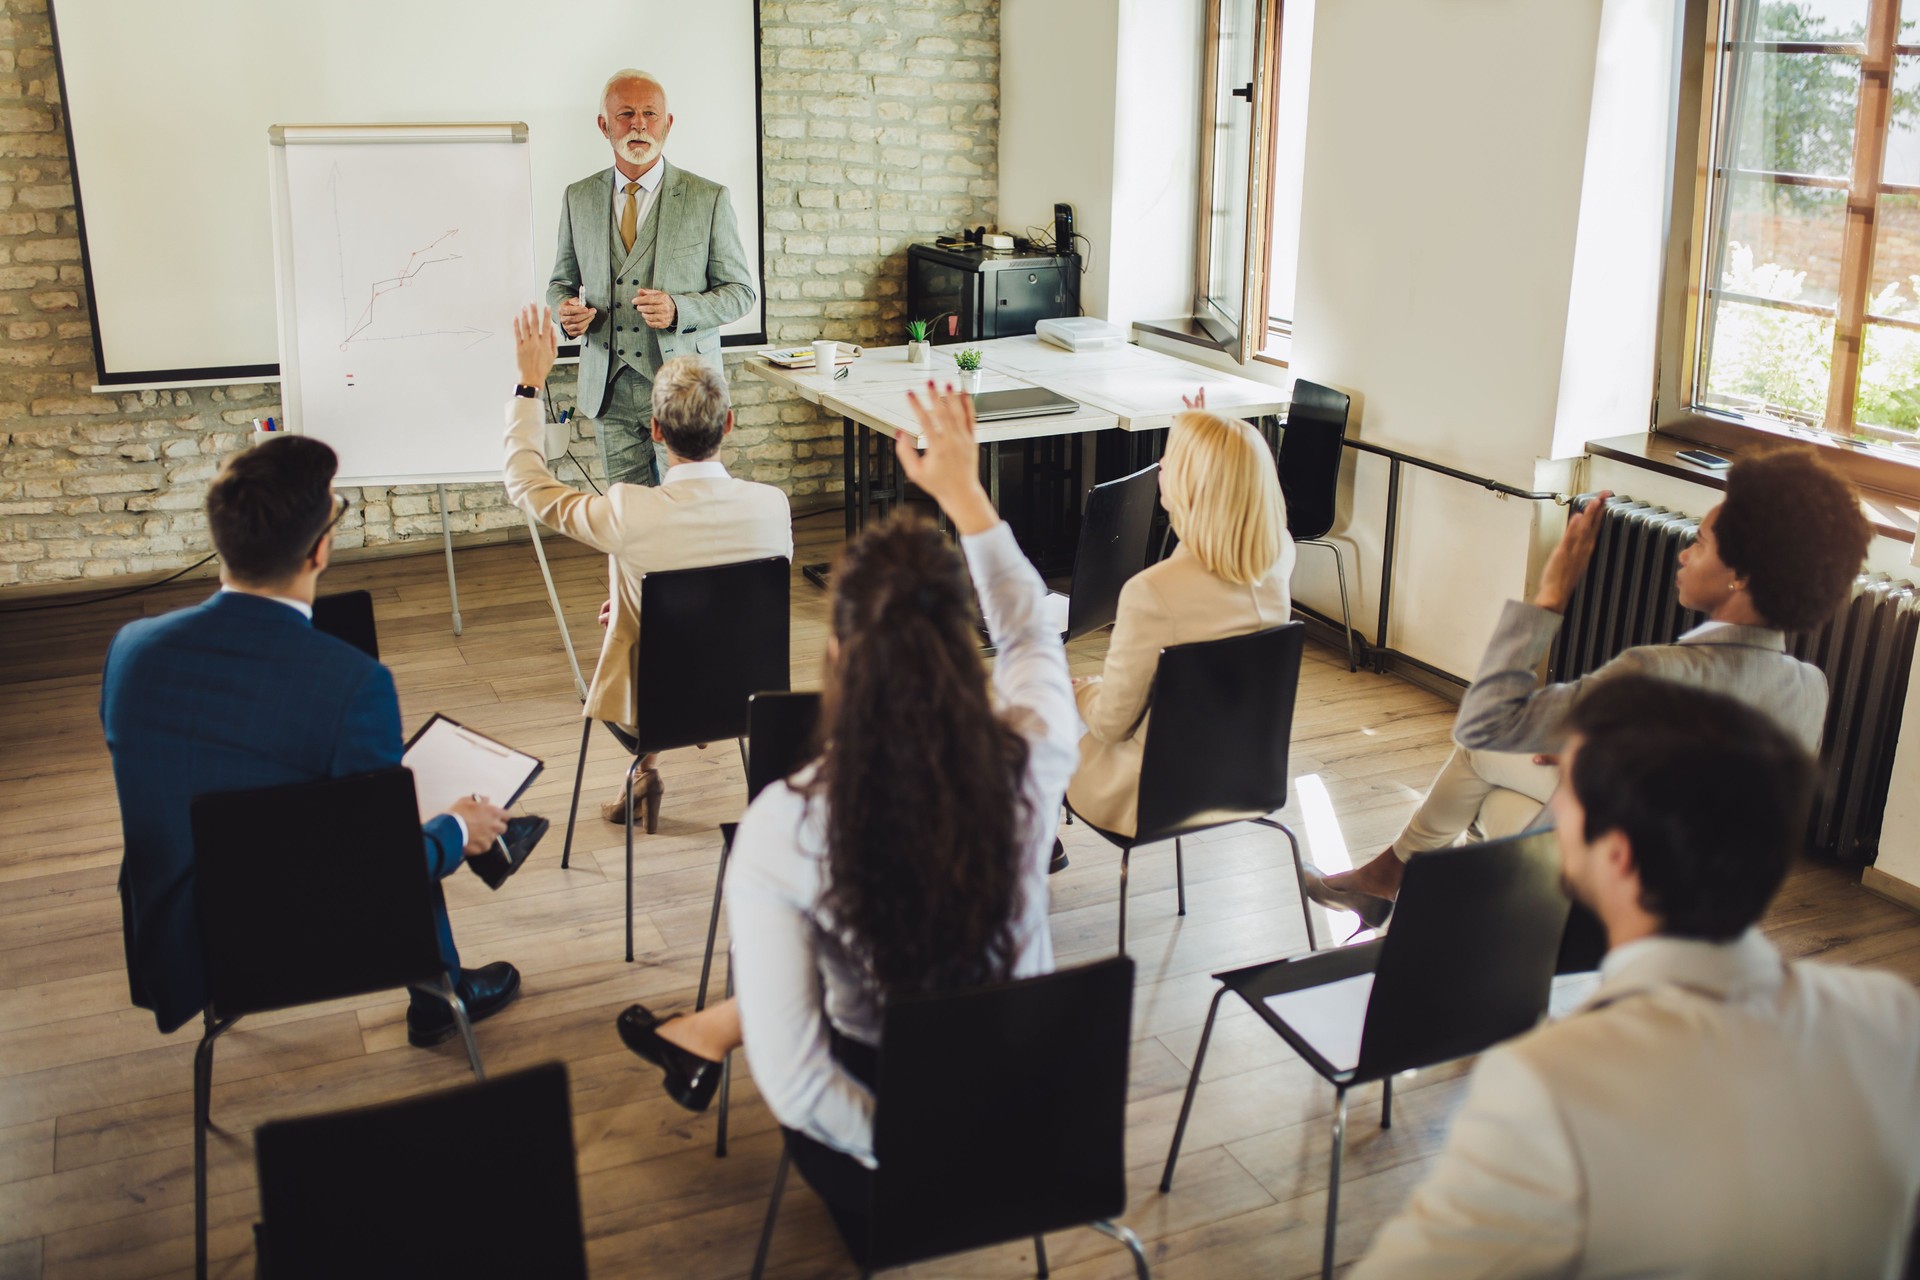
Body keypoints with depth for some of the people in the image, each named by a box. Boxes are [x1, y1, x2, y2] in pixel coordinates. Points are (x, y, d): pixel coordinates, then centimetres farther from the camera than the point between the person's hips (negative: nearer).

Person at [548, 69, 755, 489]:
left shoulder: (708, 199, -1)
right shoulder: (578, 198, 9)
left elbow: (740, 290, 0)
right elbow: (562, 280, 19)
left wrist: (679, 310, -18)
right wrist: (565, 308, -6)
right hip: (608, 389, 3)